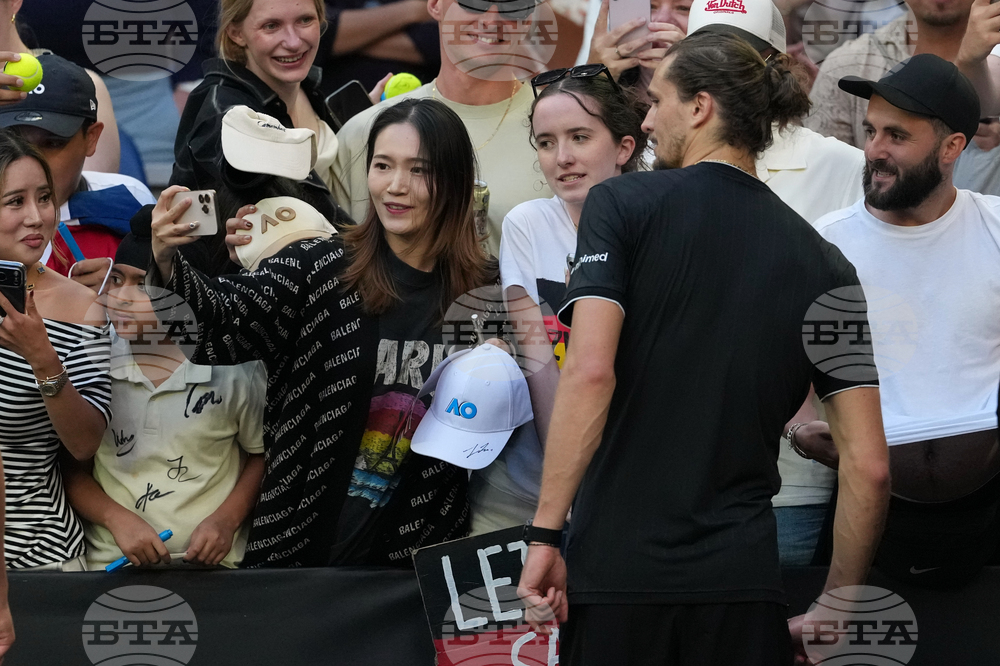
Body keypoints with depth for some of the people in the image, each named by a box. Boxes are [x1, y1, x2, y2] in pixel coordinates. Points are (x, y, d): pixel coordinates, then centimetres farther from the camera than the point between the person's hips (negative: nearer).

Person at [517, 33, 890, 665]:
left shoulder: (623, 204, 0)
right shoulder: (824, 264, 8)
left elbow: (590, 372, -16)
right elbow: (869, 466, 4)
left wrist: (545, 535, -13)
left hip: (617, 566, -2)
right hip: (743, 582, 2)